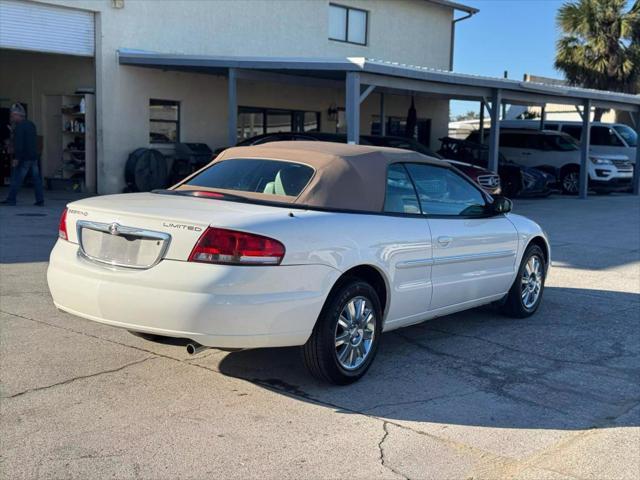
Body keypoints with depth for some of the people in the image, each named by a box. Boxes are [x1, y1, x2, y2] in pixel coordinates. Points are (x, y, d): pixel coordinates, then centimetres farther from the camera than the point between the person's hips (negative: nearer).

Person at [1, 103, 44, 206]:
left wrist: (16, 158, -20)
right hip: (34, 156, 8)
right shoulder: (31, 124, 15)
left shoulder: (19, 126, -12)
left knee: (16, 178, 0)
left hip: (24, 158, -8)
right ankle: (40, 200, 5)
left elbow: (18, 143, -19)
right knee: (36, 179, 6)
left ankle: (11, 199, 4)